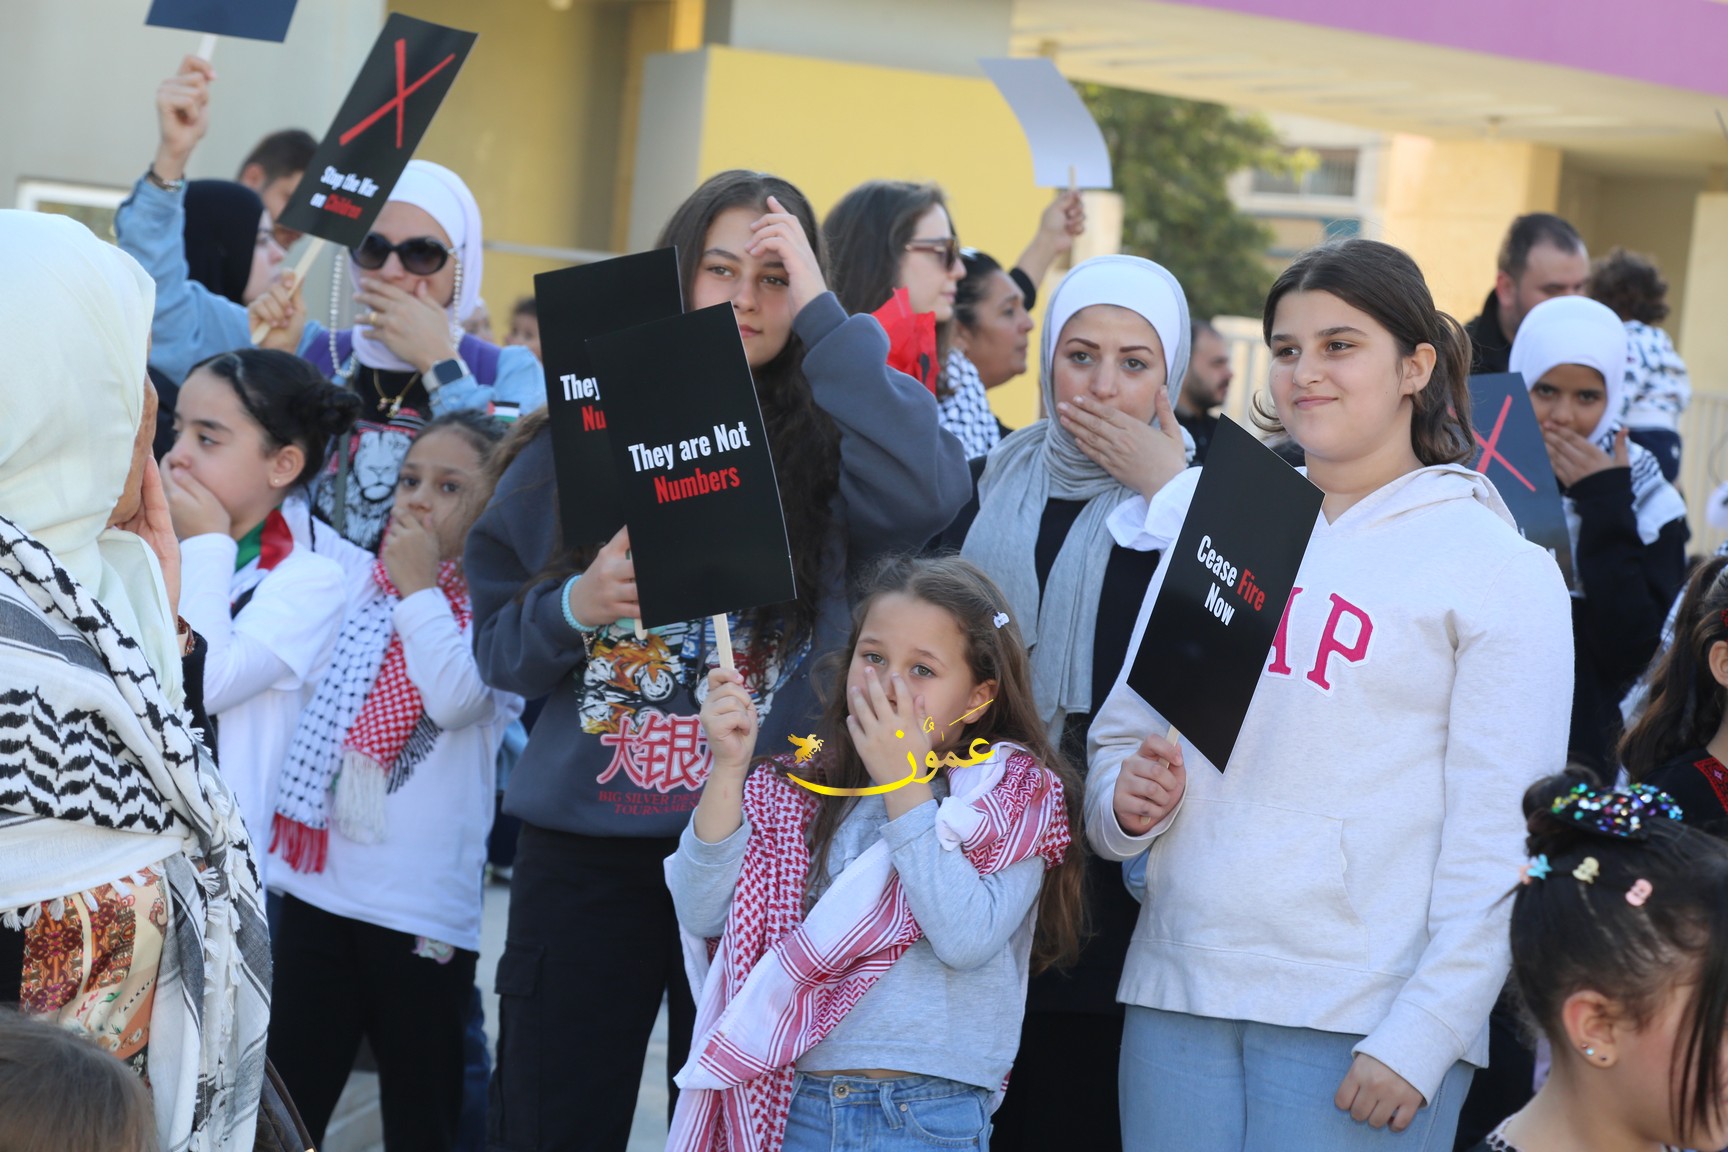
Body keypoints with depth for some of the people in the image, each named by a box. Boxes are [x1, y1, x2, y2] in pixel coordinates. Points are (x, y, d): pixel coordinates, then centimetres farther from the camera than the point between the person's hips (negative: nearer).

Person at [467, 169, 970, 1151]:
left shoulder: (824, 446, 0)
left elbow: (927, 493, -22)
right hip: (584, 847, 1)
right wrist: (571, 607, -13)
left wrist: (824, 315, -18)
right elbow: (500, 647, 9)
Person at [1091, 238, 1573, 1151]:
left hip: (1362, 1025, -4)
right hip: (1177, 995, 4)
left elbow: (1498, 838, -6)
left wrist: (1419, 1040, -13)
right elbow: (1121, 726, 18)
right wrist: (1122, 797, -4)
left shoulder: (1499, 568, 0)